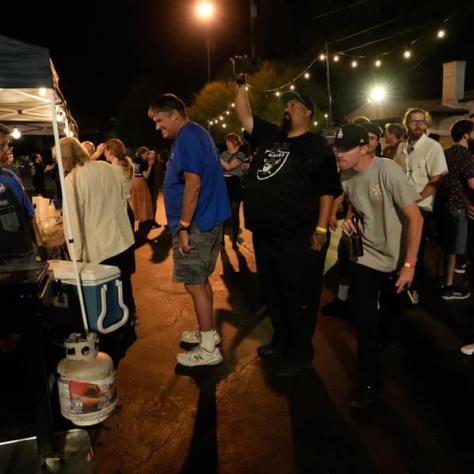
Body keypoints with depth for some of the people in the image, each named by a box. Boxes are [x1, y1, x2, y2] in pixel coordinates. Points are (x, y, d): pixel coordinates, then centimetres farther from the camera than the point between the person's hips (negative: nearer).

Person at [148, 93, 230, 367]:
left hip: (197, 224, -10)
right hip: (209, 220, 10)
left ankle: (208, 350, 7)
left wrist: (183, 226, -21)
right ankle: (209, 332, 32)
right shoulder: (197, 134, 17)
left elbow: (193, 184, -24)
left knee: (194, 284, -3)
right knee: (201, 280, 18)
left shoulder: (188, 137, -14)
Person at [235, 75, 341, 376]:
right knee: (272, 293, 18)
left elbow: (328, 191, -9)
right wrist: (242, 85, 7)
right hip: (265, 234, 7)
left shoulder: (317, 147, -5)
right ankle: (281, 340, 37)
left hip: (298, 237, -7)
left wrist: (321, 229, -15)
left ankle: (301, 354, 18)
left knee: (299, 296, 3)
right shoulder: (270, 136, 13)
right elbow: (245, 117, 17)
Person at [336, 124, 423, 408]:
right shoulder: (346, 177, -6)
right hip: (367, 257, 3)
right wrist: (349, 218, -6)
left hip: (396, 260, -3)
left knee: (391, 315, 18)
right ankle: (370, 383, 18)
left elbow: (415, 218, -21)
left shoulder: (387, 171, -23)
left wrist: (409, 266, -23)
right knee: (365, 321, -1)